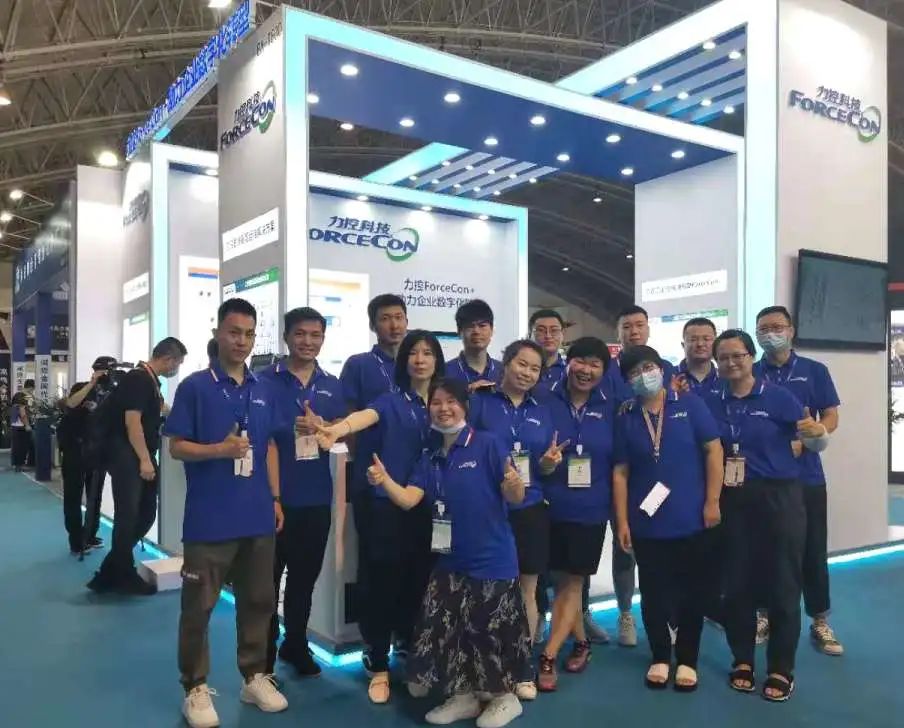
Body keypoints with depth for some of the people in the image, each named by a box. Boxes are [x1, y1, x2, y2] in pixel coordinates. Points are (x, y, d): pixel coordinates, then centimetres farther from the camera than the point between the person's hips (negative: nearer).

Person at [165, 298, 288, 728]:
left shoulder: (263, 390, 9)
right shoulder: (195, 386, -5)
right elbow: (177, 447, -6)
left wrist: (275, 497, 9)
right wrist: (220, 449, -23)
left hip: (258, 515, 5)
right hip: (209, 519, -4)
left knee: (258, 600, 14)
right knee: (198, 605, 4)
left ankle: (255, 676, 29)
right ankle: (196, 688, 20)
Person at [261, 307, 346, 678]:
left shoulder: (332, 386, 8)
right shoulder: (266, 381, -4)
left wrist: (321, 426, -15)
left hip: (316, 497, 4)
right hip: (275, 495, -4)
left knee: (305, 578, 16)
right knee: (268, 578, 6)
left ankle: (295, 645, 32)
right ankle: (264, 658, 20)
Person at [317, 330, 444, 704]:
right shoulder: (391, 400, -5)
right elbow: (366, 415, -25)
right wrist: (338, 429, -46)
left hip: (426, 506, 4)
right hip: (385, 504, -4)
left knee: (418, 579, 11)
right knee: (382, 581, -1)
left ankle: (413, 651, 34)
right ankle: (379, 667, 14)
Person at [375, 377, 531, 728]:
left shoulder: (487, 444, -10)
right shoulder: (430, 459, 8)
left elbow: (515, 497, -11)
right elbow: (408, 499, -5)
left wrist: (514, 483, -34)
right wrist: (384, 481, -23)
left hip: (492, 559, -6)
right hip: (451, 560, 6)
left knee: (491, 630, 5)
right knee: (445, 629, 11)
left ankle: (504, 697, 29)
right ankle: (462, 696, 33)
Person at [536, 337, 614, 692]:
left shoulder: (608, 410, 2)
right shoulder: (546, 401, -4)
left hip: (590, 510, 1)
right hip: (552, 507, -1)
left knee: (571, 582, 4)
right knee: (564, 580, 10)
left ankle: (547, 657, 12)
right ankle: (581, 642, 31)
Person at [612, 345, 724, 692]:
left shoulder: (690, 405, -2)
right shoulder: (625, 418, 2)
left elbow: (713, 451, -3)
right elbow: (620, 472, 1)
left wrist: (712, 502, -8)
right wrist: (622, 521, -2)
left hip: (691, 519, -1)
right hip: (647, 522, 1)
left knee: (692, 592, 10)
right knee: (653, 593, 10)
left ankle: (687, 660, 26)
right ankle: (660, 658, 28)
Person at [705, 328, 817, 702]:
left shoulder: (779, 397, -4)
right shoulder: (710, 403, 4)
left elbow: (809, 443, 1)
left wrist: (816, 433, -19)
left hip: (778, 498, -2)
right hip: (732, 501, 3)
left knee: (781, 583, 4)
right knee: (737, 582, 10)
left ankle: (781, 669, 19)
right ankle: (742, 660, 26)